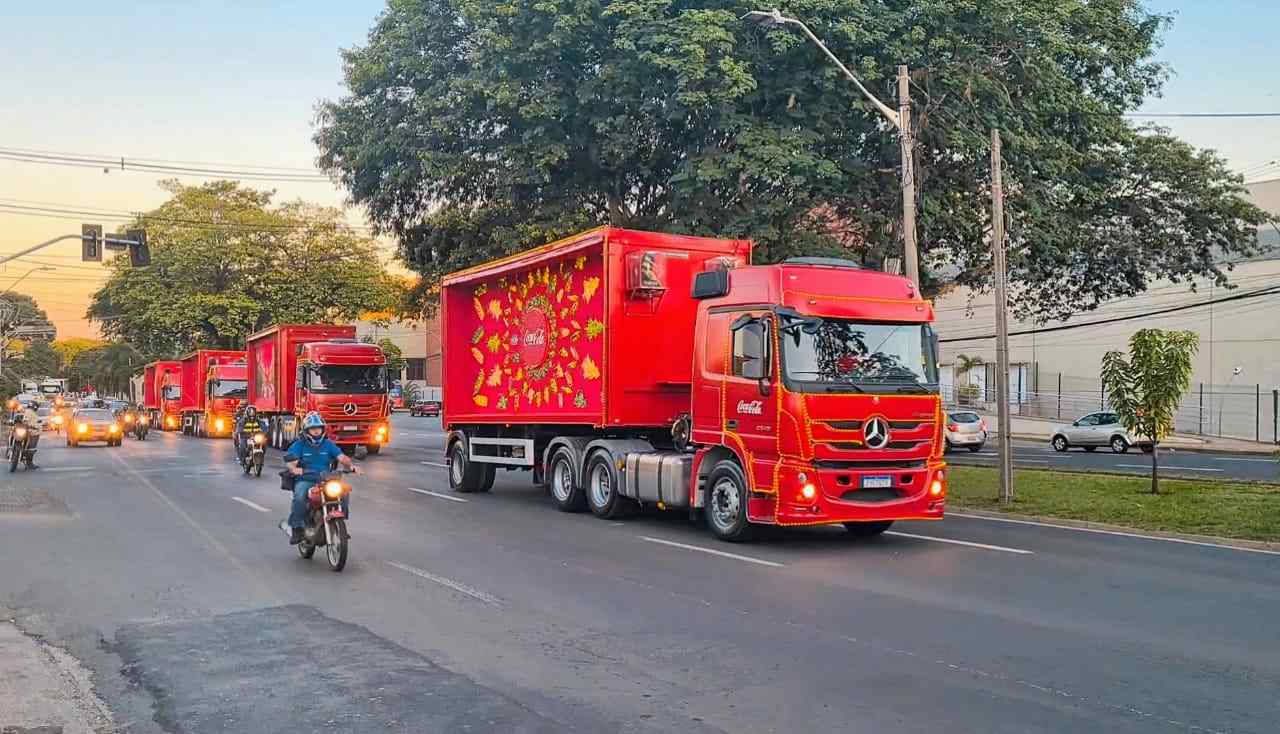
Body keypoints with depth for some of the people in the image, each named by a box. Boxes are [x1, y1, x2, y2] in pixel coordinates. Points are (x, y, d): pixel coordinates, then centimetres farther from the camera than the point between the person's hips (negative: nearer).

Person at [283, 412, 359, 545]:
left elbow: (341, 457, 2)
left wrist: (351, 465, -20)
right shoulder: (299, 445, 5)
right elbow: (290, 461, -9)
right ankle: (296, 529, -24)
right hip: (305, 480, -2)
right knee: (300, 497, -34)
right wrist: (294, 468, -34)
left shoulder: (328, 444, 14)